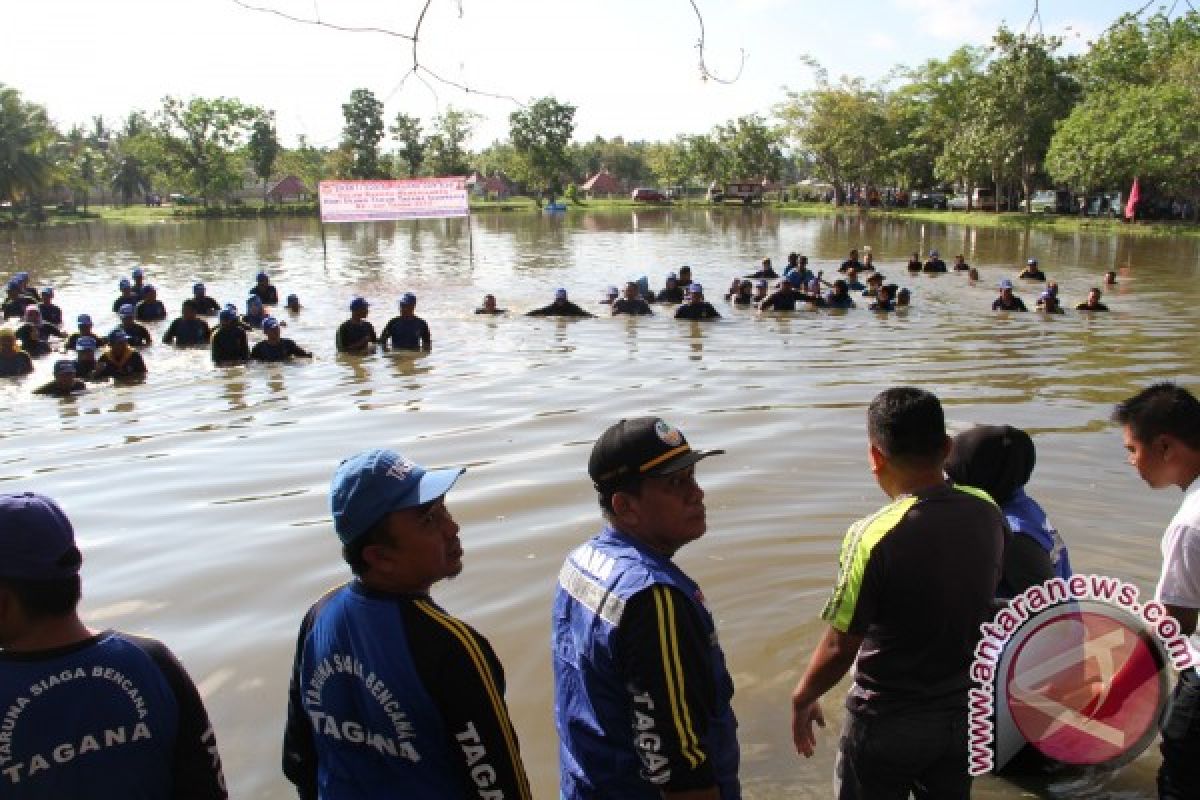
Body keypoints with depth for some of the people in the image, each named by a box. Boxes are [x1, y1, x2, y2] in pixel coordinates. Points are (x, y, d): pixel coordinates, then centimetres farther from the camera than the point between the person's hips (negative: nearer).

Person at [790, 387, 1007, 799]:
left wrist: (802, 699, -3)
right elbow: (978, 600, 5)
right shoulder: (988, 512, -10)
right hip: (964, 709, 5)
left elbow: (840, 648, -20)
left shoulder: (874, 535, -28)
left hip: (889, 722, -5)